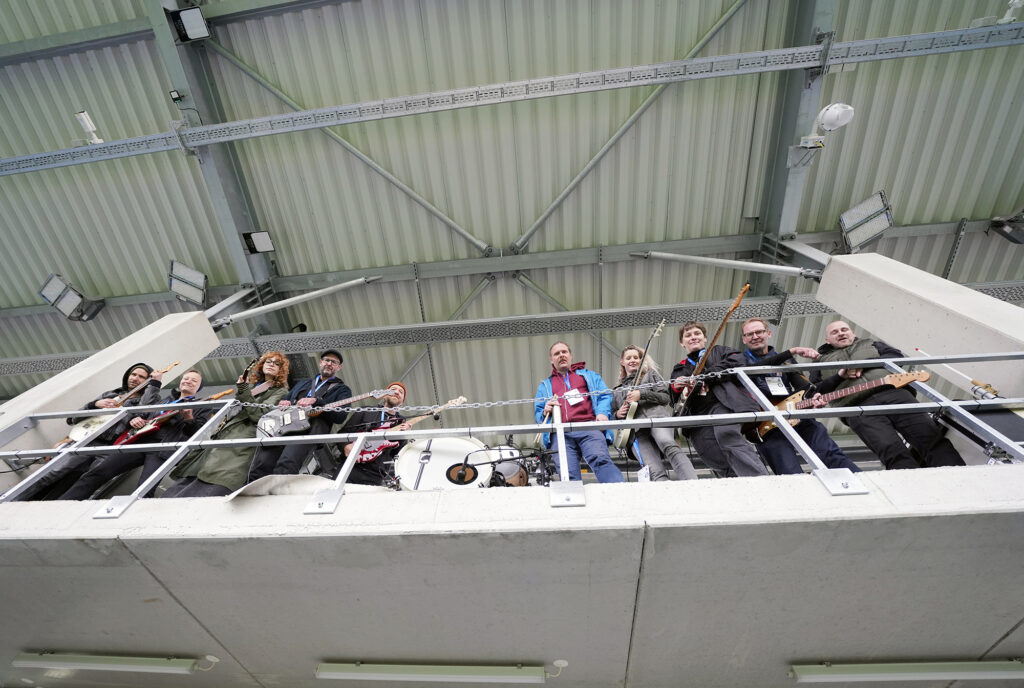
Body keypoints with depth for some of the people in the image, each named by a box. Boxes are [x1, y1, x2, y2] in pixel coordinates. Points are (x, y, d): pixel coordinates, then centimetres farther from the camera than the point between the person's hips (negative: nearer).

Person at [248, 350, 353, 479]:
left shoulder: (342, 389, 17)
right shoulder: (302, 383, 35)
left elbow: (341, 416, -1)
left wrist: (315, 401, -12)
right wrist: (283, 403, 8)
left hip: (312, 426, -5)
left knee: (286, 466, -31)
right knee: (260, 469, -16)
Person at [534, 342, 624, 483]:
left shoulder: (589, 376, 31)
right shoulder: (544, 386, 32)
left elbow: (605, 395, 16)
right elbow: (537, 415, 27)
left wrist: (602, 412, -6)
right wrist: (545, 412, 2)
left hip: (589, 427, -1)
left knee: (600, 460, -30)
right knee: (568, 474, -21)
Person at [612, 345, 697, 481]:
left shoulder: (650, 374, 25)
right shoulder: (617, 391, 32)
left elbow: (665, 396, 12)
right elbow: (614, 414, 32)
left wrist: (641, 395, -1)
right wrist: (618, 414, 8)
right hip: (637, 430, 2)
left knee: (668, 444, -37)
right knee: (656, 472, -22)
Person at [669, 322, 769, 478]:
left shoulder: (718, 351, 25)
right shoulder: (679, 369, 31)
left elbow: (738, 360, 1)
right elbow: (673, 402, 25)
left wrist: (704, 374, -5)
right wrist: (675, 388, 1)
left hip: (723, 403, -3)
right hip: (697, 415, 3)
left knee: (725, 434, -34)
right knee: (722, 467, -11)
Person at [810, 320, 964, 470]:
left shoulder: (871, 344, 34)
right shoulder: (822, 360, 27)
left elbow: (896, 355, 14)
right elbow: (815, 391, 13)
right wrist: (839, 376, -1)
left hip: (893, 392, 3)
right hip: (859, 407, -2)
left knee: (931, 434, -20)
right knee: (892, 451, -26)